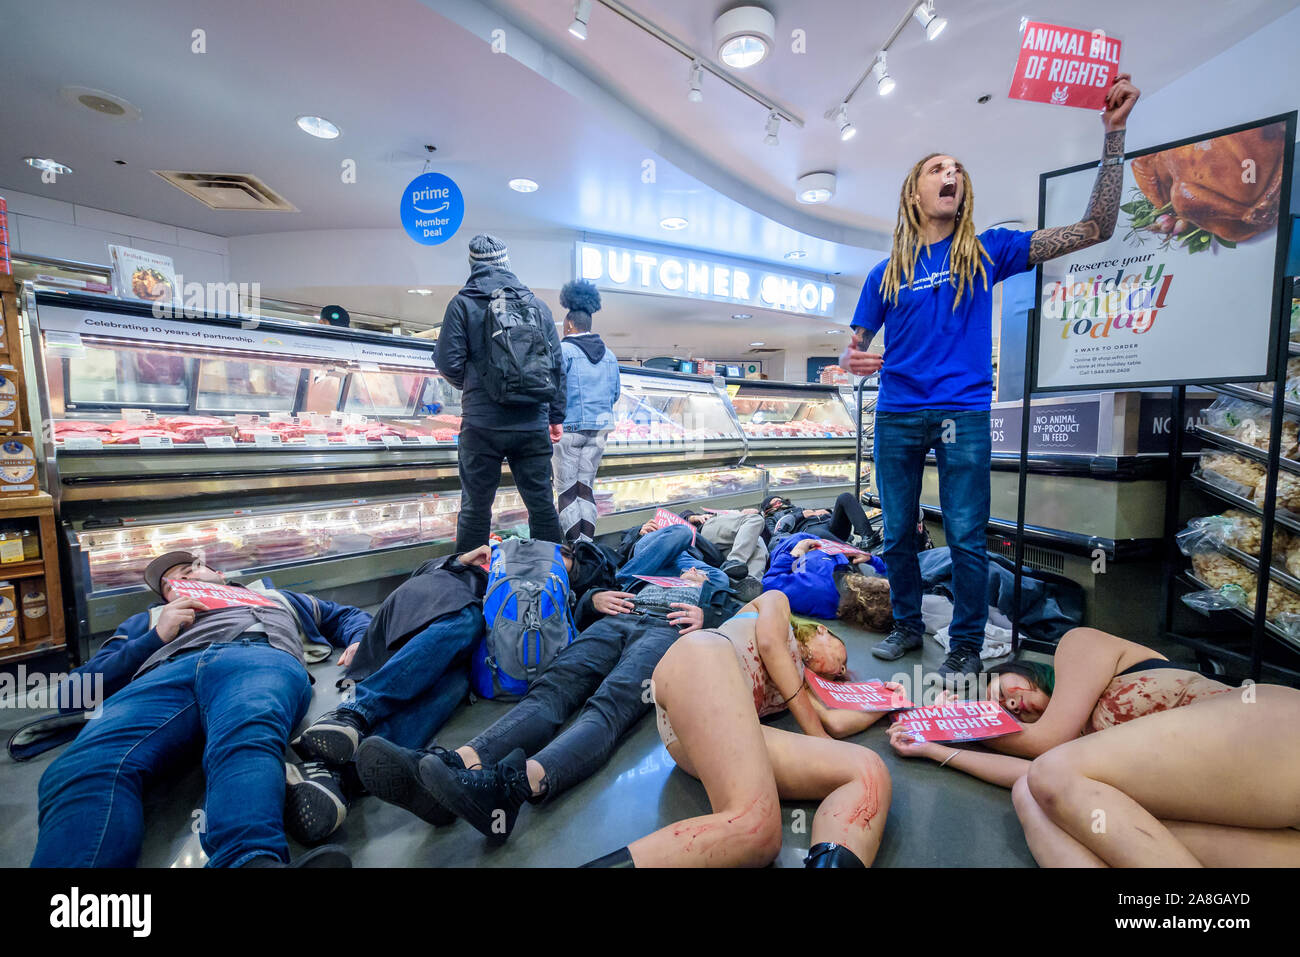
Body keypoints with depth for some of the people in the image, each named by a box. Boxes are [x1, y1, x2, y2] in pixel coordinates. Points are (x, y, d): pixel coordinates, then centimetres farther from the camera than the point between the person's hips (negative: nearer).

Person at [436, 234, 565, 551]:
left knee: (475, 506, 7)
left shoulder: (463, 303, 1)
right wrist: (556, 416, 15)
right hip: (533, 424, 3)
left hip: (483, 424, -2)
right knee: (541, 503, 11)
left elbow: (449, 364, -5)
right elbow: (556, 365, 9)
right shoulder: (537, 304, 9)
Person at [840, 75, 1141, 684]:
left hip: (964, 414, -1)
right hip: (896, 416, 2)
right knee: (897, 534, 8)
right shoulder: (886, 273, 11)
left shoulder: (986, 251, 10)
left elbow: (1094, 229, 5)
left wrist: (1113, 134, -1)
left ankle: (966, 645, 16)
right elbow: (855, 346, 12)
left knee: (966, 536, -1)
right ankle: (907, 626, 26)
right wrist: (852, 361, -12)